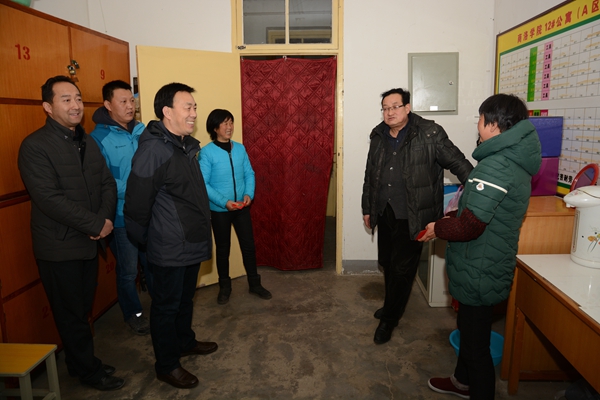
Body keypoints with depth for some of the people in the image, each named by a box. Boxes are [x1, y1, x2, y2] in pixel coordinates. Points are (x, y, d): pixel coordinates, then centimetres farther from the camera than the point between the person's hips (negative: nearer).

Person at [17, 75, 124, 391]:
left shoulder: (87, 142, 10)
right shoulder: (35, 146, -13)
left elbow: (108, 183, 7)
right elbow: (50, 198, -22)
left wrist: (106, 219, -10)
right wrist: (96, 225, -19)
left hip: (89, 242, 6)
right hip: (58, 248, -6)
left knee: (82, 309, 18)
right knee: (71, 314, 9)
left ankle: (79, 363, 35)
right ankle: (89, 370, 26)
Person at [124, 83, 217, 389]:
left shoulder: (186, 145, 8)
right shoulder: (154, 149, -22)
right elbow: (137, 202, -20)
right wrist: (143, 238, -7)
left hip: (192, 242, 9)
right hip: (169, 248, -9)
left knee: (185, 298, 24)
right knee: (166, 305, 8)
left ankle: (184, 341, 45)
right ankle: (167, 365, 25)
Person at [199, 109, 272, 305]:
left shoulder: (240, 148, 2)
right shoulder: (206, 152, -13)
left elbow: (249, 173, 5)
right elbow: (203, 183, -15)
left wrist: (249, 194, -12)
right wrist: (224, 202, -22)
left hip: (242, 207, 4)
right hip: (219, 210, -3)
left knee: (249, 246, 10)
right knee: (223, 249, 12)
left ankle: (255, 284, 27)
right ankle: (224, 286, 30)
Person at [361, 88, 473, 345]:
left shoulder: (430, 133, -11)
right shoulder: (378, 136, 7)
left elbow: (457, 163, -8)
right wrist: (367, 208, 17)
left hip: (412, 216, -5)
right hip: (384, 213, 6)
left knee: (402, 268, 2)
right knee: (387, 263, 17)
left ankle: (389, 319, 20)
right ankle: (393, 305, 41)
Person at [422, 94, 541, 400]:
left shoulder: (497, 165, -25)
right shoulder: (515, 161, 7)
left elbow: (469, 226, -28)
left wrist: (437, 228, -11)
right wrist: (455, 214, 4)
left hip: (479, 272, -10)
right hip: (489, 268, 10)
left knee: (476, 343, 7)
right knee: (469, 329, 27)